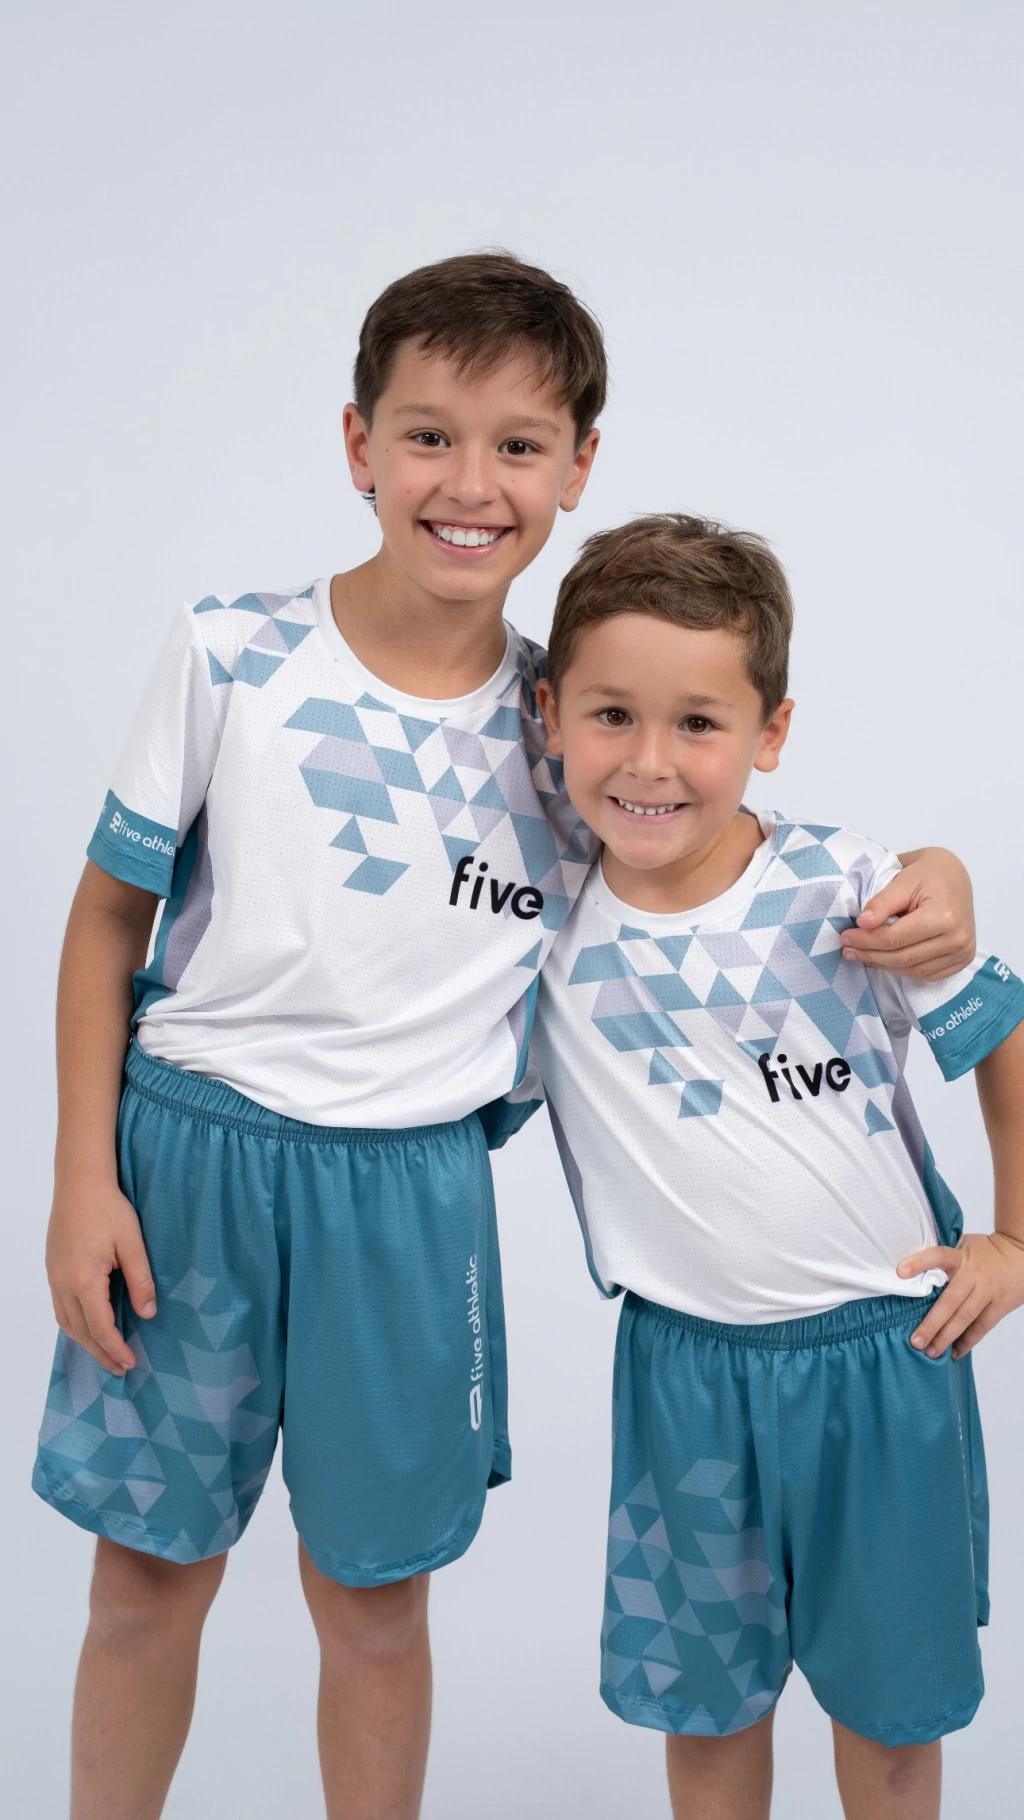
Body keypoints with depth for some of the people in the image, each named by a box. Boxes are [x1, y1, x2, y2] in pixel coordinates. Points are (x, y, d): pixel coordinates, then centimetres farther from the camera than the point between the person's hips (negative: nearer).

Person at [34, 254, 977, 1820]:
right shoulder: (233, 655, -7)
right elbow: (108, 921, 0)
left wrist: (923, 879, -12)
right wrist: (84, 1177, -4)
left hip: (408, 1186, 1)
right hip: (190, 1151, 0)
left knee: (375, 1601, 15)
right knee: (146, 1579, 14)